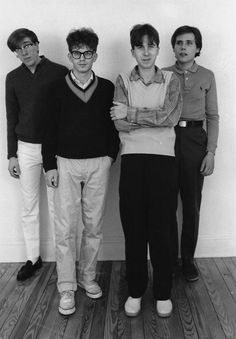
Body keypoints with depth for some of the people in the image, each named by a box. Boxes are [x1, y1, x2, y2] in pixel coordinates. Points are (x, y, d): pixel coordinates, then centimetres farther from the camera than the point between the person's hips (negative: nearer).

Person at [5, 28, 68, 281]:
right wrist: (11, 154, 7)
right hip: (27, 147, 3)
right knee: (29, 207, 9)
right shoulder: (13, 78, 8)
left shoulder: (60, 73, -3)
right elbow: (11, 117, 10)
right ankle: (33, 258, 23)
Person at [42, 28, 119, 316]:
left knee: (93, 226, 10)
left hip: (98, 164, 1)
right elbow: (50, 128, 2)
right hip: (66, 163, -1)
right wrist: (50, 165, -3)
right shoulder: (58, 88, 3)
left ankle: (88, 277, 28)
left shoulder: (107, 88, 5)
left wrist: (111, 155, -1)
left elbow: (114, 125, 9)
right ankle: (67, 288, 12)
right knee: (65, 228, -1)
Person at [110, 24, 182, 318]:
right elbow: (120, 124, -8)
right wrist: (156, 118, -9)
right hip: (132, 160, 1)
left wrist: (130, 113, -11)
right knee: (133, 227, 6)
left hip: (162, 160, 0)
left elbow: (171, 116, -12)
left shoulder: (170, 80, 6)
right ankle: (135, 290, 23)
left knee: (161, 228, 4)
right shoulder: (123, 81, 6)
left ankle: (163, 292, 21)